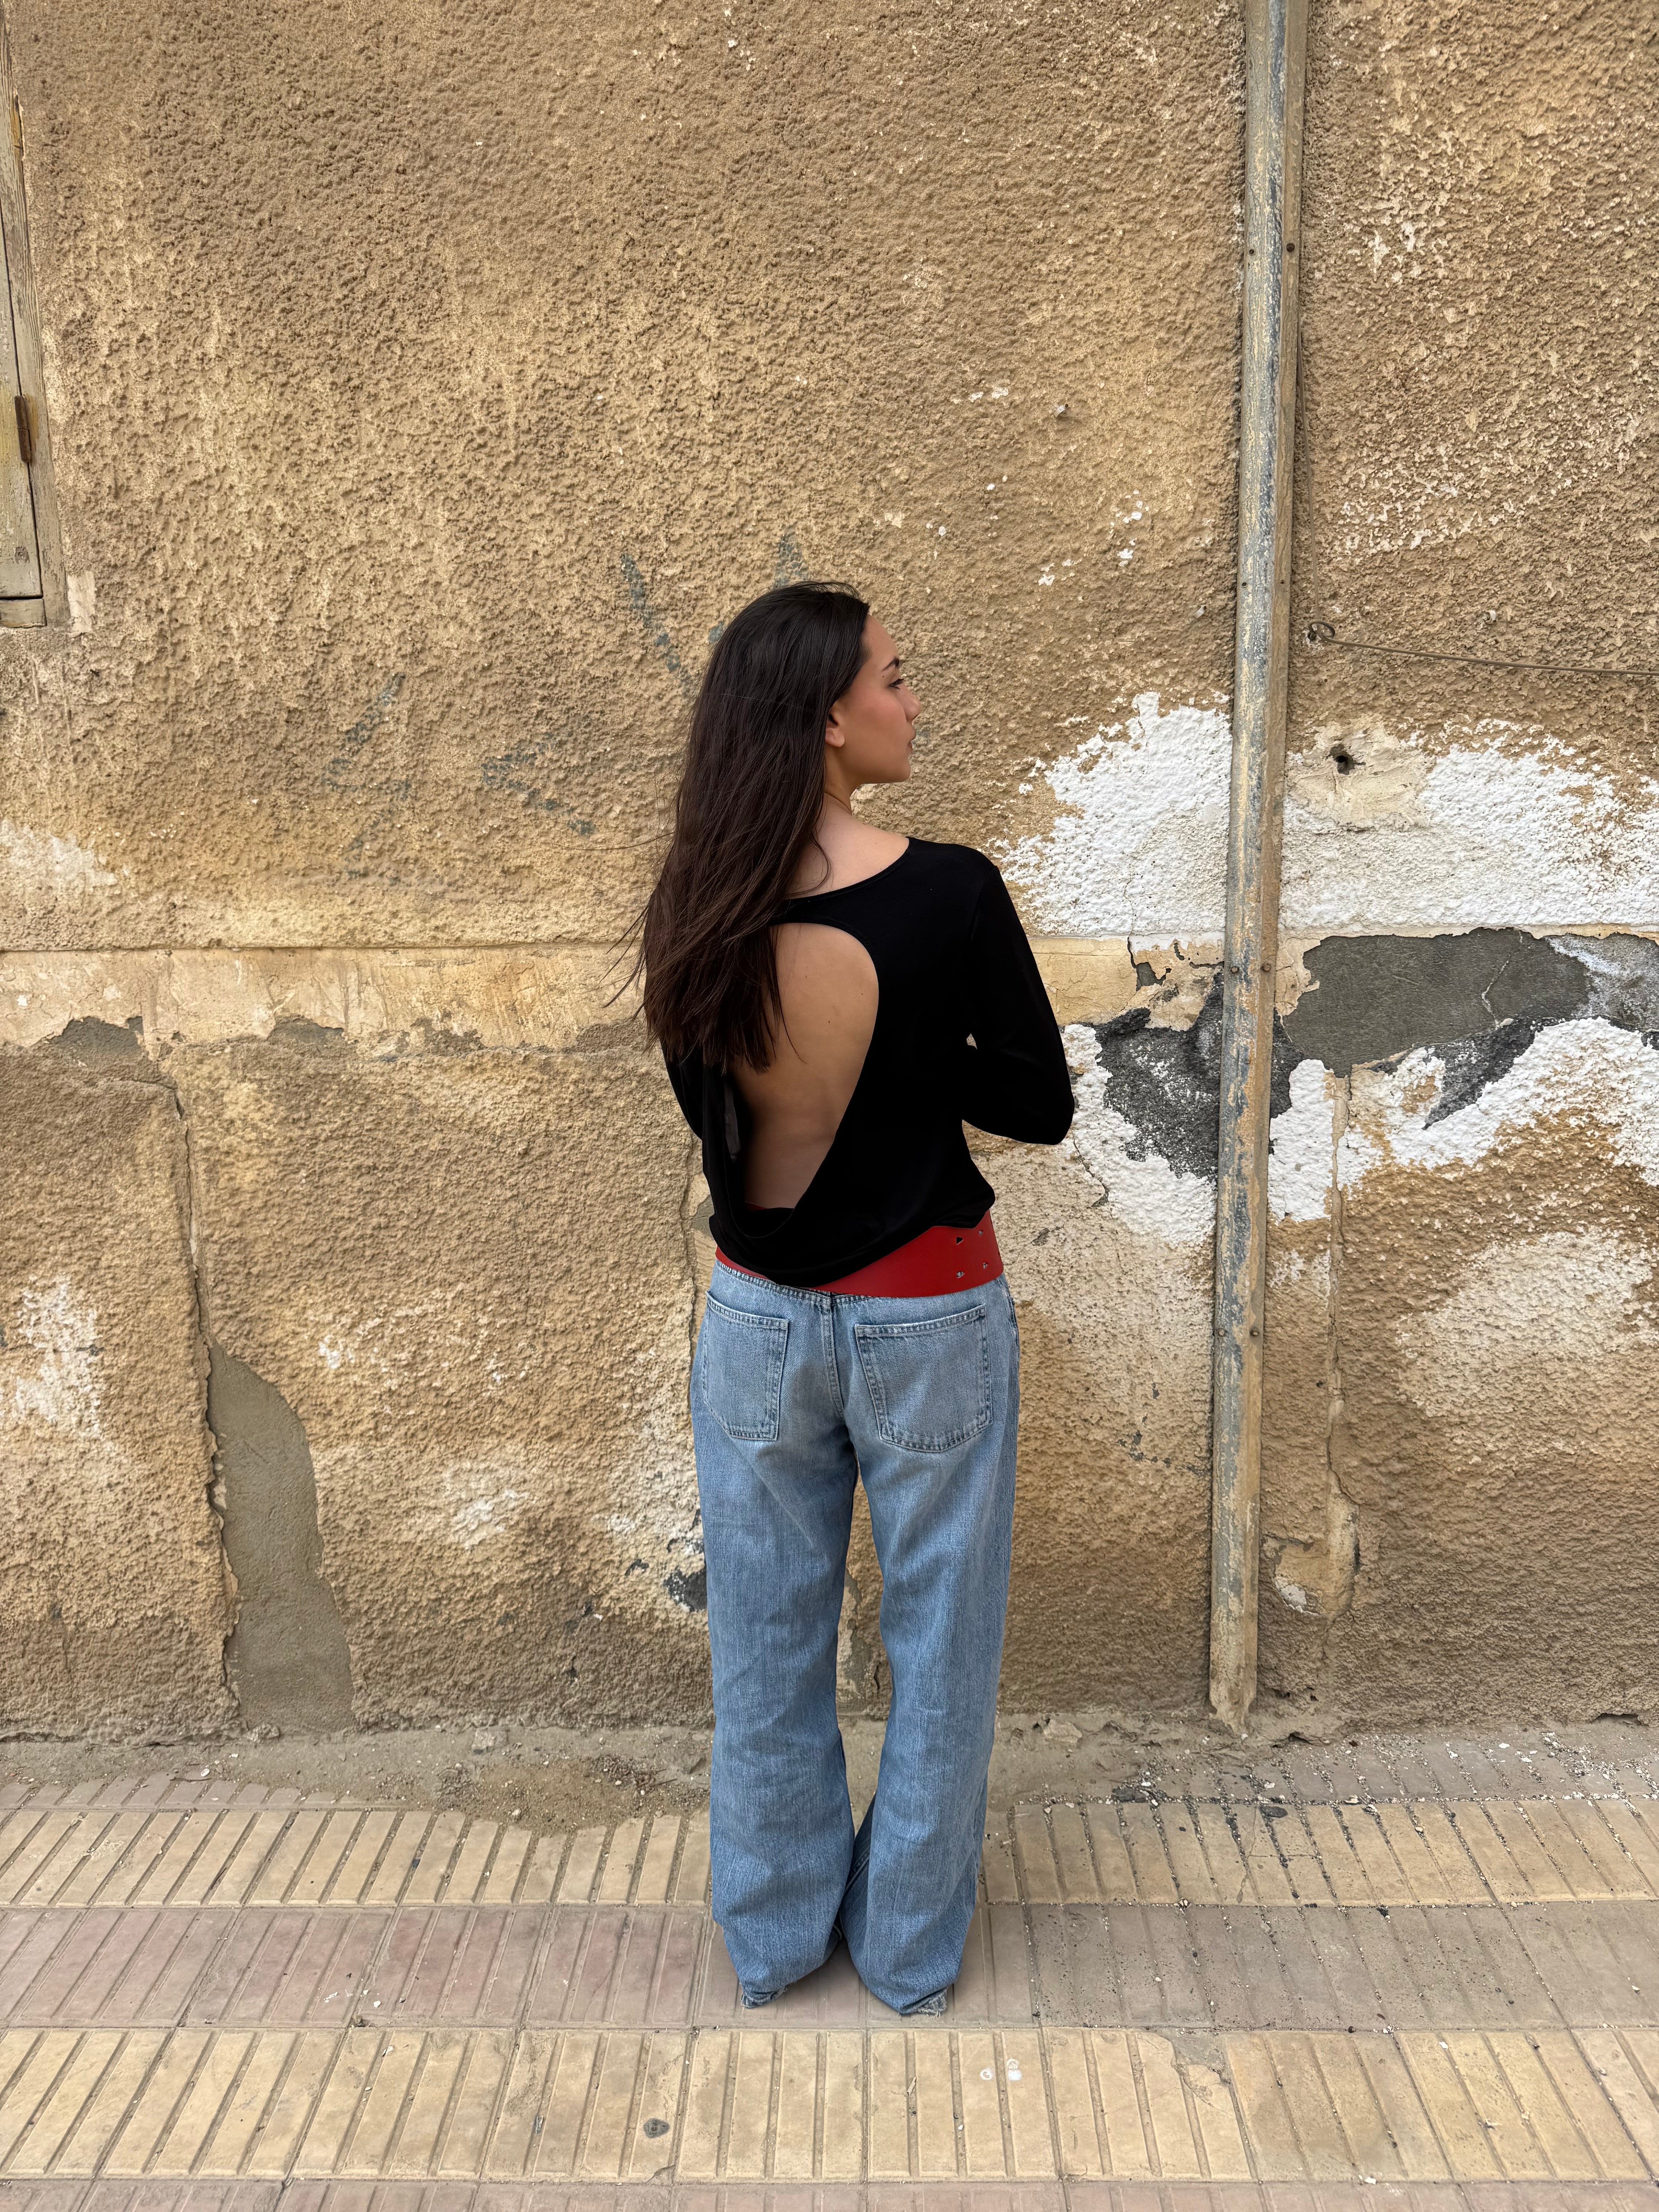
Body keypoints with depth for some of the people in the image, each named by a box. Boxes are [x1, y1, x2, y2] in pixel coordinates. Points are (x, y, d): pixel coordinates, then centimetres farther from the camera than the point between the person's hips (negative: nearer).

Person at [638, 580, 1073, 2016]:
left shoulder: (694, 912, -7)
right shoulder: (947, 896, -19)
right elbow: (1039, 1107, -9)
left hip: (759, 1319, 4)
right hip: (927, 1321, -3)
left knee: (768, 1638, 19)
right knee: (937, 1637, 17)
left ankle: (774, 1934, 38)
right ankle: (911, 1946, 36)